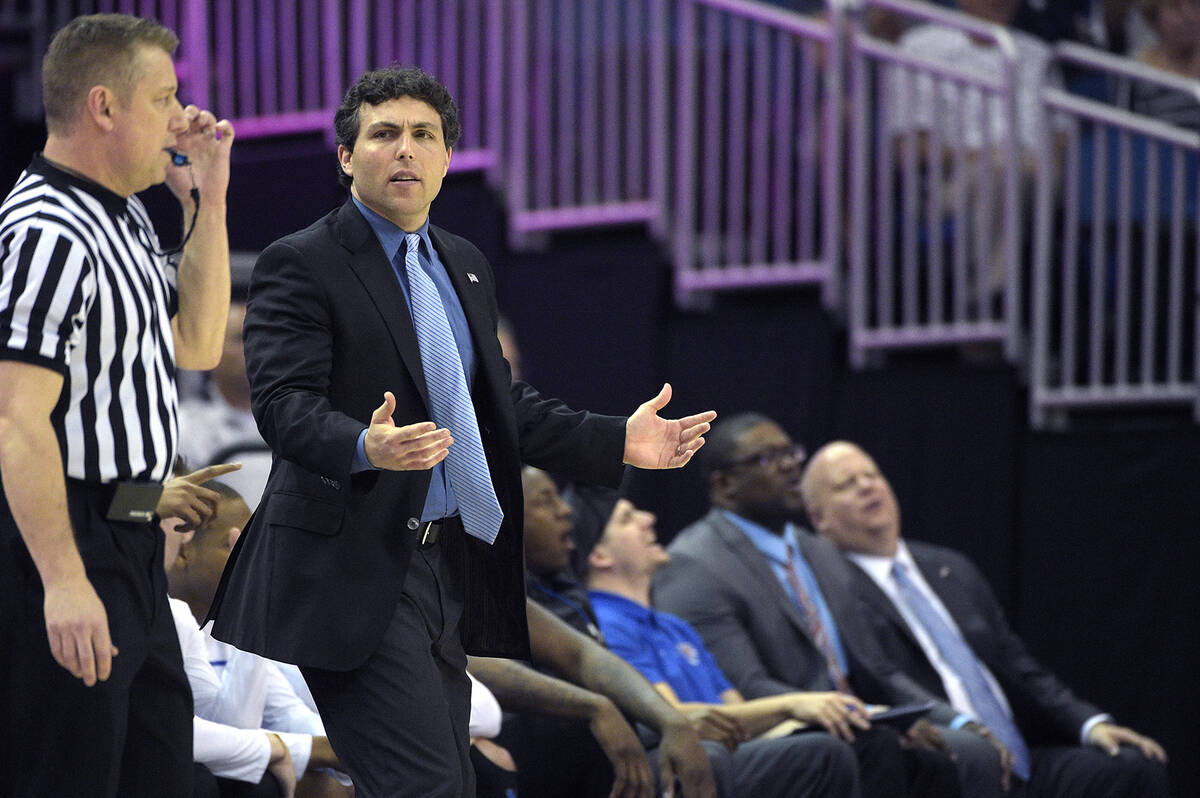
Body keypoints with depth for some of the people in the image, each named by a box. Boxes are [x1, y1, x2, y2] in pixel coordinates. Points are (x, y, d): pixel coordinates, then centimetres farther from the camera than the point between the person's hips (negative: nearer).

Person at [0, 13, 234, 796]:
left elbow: (195, 344, 23)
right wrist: (63, 583, -28)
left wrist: (209, 200, 14)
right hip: (64, 546, -11)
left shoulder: (124, 219, 14)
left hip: (129, 546, 11)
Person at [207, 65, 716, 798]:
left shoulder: (466, 268, 18)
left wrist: (619, 442, 10)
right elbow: (285, 404, -18)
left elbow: (502, 404, 22)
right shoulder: (301, 265, -7)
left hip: (447, 571, 8)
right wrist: (368, 447, -38)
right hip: (358, 572, -8)